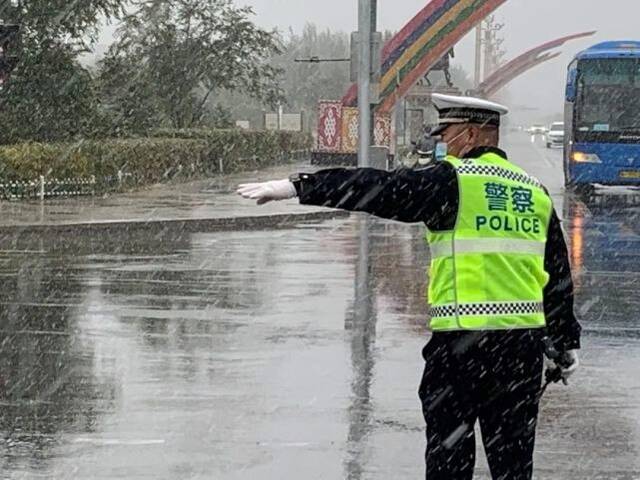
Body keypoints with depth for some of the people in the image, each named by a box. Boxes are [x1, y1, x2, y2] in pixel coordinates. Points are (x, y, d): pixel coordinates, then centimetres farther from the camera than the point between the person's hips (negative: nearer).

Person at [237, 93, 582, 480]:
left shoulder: (453, 180, -6)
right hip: (525, 341, 6)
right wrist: (567, 343, 24)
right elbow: (559, 277, 16)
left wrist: (296, 186, -10)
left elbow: (380, 189, -12)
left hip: (463, 337, -6)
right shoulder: (535, 191, 13)